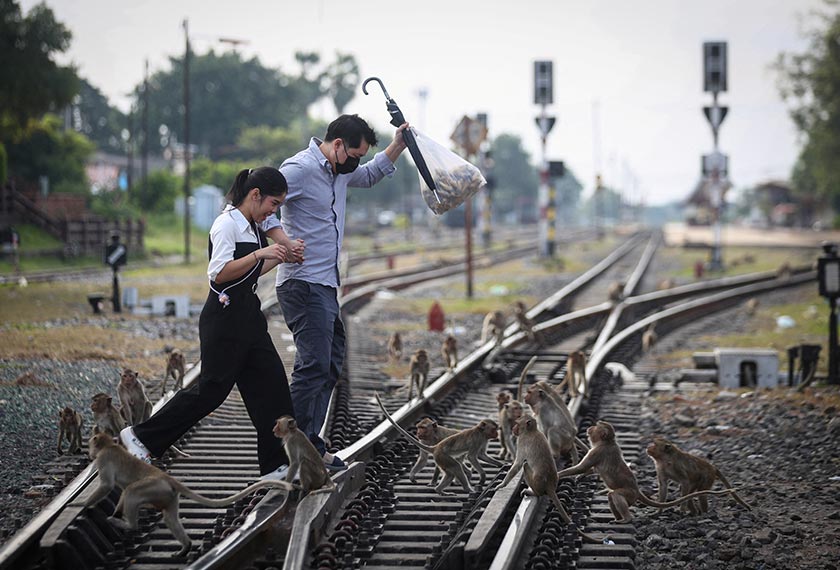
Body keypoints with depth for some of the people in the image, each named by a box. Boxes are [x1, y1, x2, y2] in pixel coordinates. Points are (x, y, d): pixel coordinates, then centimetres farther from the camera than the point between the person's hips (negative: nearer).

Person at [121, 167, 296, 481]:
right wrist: (259, 254, -26)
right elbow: (219, 273, -22)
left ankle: (278, 465, 7)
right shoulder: (227, 224, -14)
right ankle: (141, 436, 5)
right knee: (212, 389, -5)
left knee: (271, 384, 4)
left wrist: (280, 257, 11)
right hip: (224, 317, -9)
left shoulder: (250, 227, 15)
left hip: (248, 317, 9)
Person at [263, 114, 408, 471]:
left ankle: (310, 445, 19)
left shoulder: (339, 171, 16)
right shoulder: (301, 168, -14)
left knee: (331, 364, 13)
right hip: (303, 284, -10)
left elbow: (368, 177, 36)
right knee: (315, 365, -13)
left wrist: (397, 146, 21)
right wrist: (283, 240, -33)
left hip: (326, 285, 10)